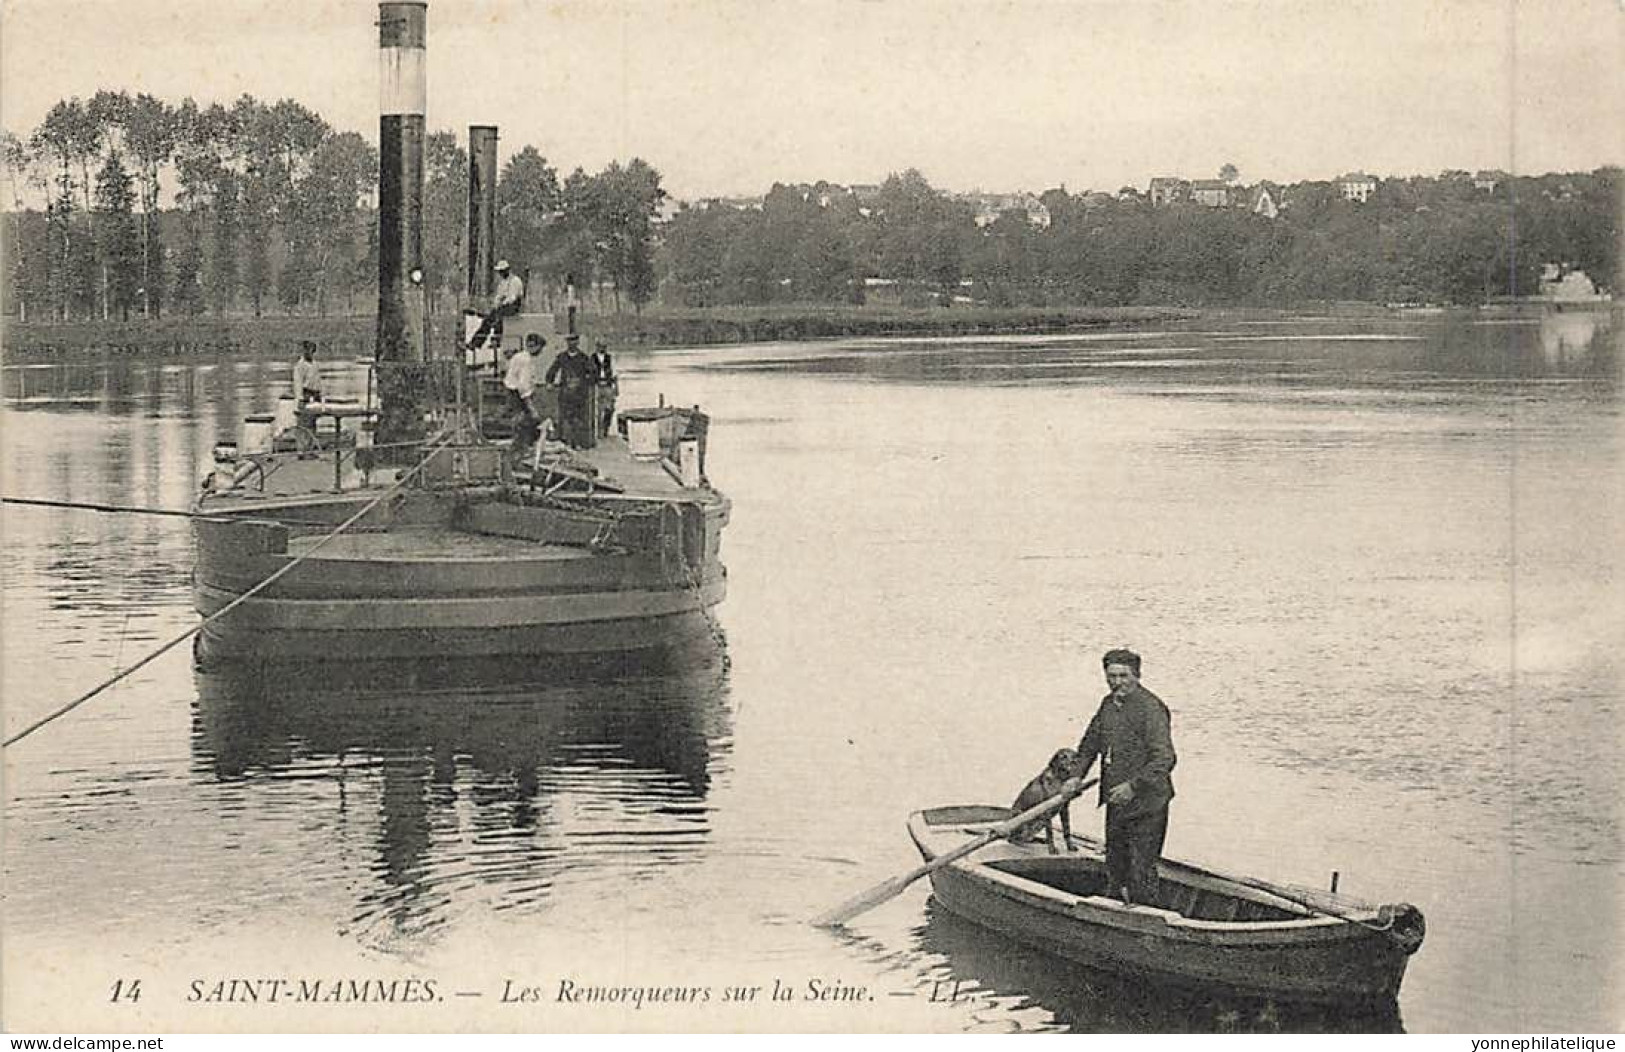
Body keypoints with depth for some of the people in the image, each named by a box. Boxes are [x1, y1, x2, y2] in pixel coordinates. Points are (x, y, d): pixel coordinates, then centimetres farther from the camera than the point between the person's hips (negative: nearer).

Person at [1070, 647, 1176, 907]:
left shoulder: (1150, 707, -16)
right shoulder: (1108, 704, 10)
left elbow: (1164, 759, -23)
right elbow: (1089, 745, 25)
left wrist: (1133, 786, -28)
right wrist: (1076, 776, 13)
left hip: (1145, 805, -8)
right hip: (1115, 801, 8)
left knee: (1141, 873, -7)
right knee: (1115, 865, 16)